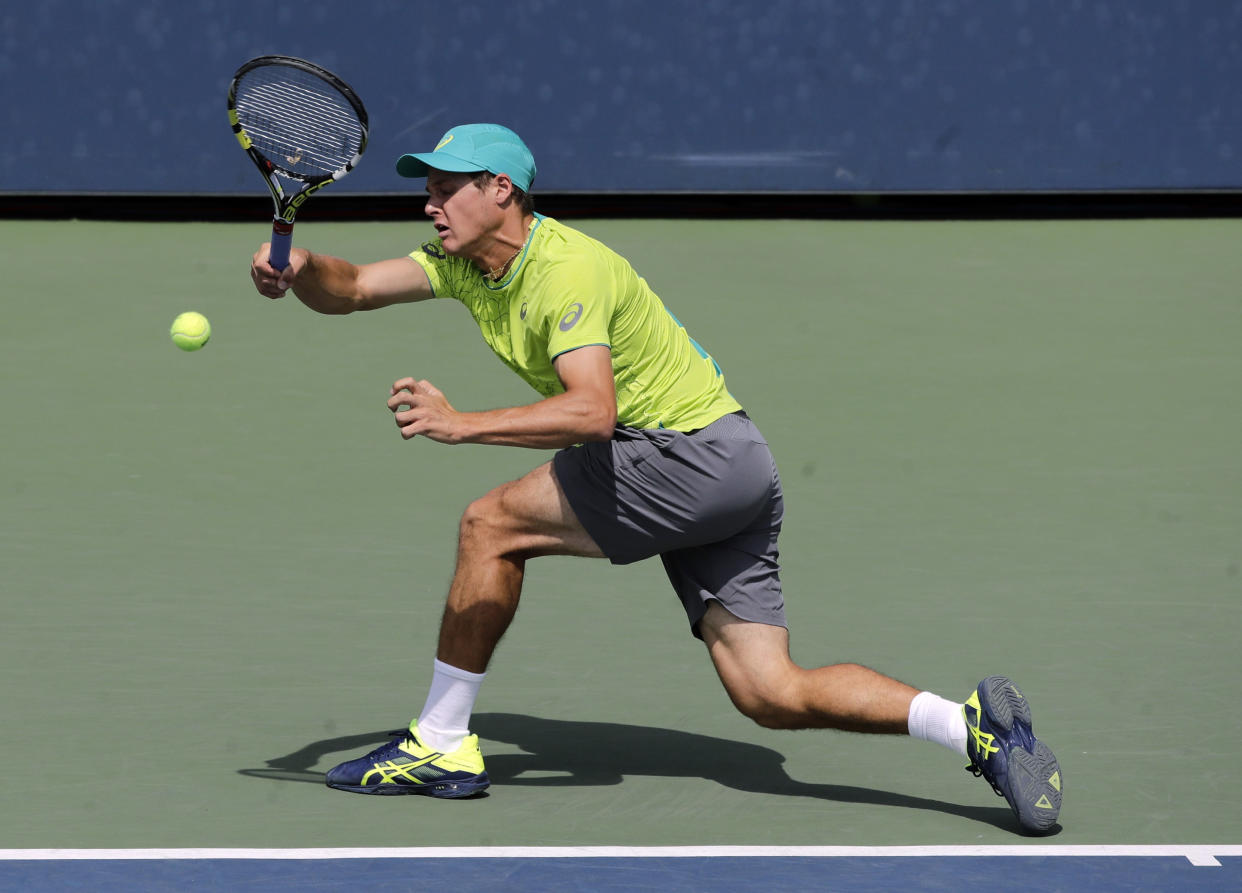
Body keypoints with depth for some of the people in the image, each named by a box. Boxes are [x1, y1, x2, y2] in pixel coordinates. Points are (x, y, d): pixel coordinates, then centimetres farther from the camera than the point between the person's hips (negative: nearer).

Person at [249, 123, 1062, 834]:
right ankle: (975, 725, -5)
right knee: (771, 695, 0)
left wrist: (461, 425, -37)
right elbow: (351, 289, 7)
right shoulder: (464, 264, 8)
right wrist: (299, 267, -16)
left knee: (492, 524, -10)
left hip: (698, 450, -10)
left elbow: (591, 412, -32)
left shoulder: (569, 269, -19)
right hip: (727, 479, 10)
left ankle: (442, 744, -2)